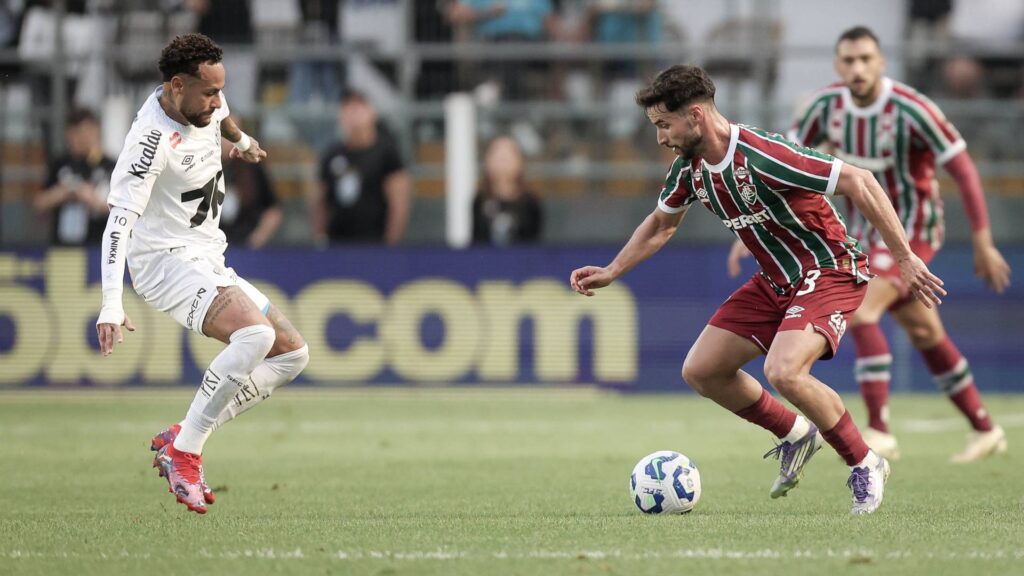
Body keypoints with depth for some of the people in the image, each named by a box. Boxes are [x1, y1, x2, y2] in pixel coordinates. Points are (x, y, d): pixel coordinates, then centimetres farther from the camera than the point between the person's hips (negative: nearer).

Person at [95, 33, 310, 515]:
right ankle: (184, 450, -21)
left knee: (292, 354, 5)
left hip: (208, 264, 10)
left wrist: (241, 141, 51)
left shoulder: (203, 102, 1)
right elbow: (120, 221, -33)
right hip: (166, 261, -10)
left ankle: (179, 439, 1)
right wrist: (111, 306, -43)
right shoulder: (152, 140, -25)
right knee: (255, 333, -32)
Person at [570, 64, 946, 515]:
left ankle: (865, 466, -9)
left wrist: (904, 257, -26)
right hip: (775, 281, 9)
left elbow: (858, 181, -28)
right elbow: (661, 224, 20)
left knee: (782, 372, -30)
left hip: (829, 272, -9)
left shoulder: (763, 157, -28)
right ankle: (794, 435, 24)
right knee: (700, 371, 3)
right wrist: (610, 272, 13)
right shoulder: (689, 168, -2)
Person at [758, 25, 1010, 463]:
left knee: (860, 312, -23)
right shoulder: (827, 106, -7)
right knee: (924, 332, 13)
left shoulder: (911, 110, -23)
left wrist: (983, 243, -15)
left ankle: (879, 432, -19)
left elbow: (963, 169, -17)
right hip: (867, 230, 6)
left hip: (911, 229, -6)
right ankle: (985, 430, 26)